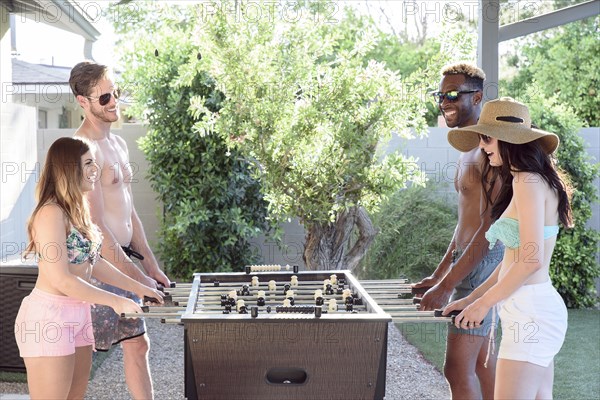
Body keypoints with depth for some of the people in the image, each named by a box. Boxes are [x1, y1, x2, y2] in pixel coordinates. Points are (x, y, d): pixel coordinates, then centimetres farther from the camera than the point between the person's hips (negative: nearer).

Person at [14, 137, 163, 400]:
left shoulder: (77, 210, 12)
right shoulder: (51, 213, -17)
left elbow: (92, 262, 19)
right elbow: (61, 279, -21)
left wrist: (138, 288, 19)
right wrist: (115, 302, -15)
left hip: (77, 315, 9)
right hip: (49, 317, -9)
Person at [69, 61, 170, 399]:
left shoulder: (118, 144, 15)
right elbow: (96, 224, -20)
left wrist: (151, 265, 15)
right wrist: (136, 276, -17)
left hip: (123, 260, 9)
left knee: (138, 345, 14)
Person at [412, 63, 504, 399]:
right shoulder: (469, 147, 14)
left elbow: (491, 226, -23)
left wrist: (446, 285, -23)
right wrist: (439, 274, 19)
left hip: (482, 264, -10)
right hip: (470, 261, 10)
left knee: (458, 368, -9)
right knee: (481, 360, 16)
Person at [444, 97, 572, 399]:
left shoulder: (528, 181, -13)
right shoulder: (537, 181, 17)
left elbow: (530, 260, -20)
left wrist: (484, 303, -10)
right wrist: (470, 299, 18)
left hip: (529, 311, -10)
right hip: (541, 305, 10)